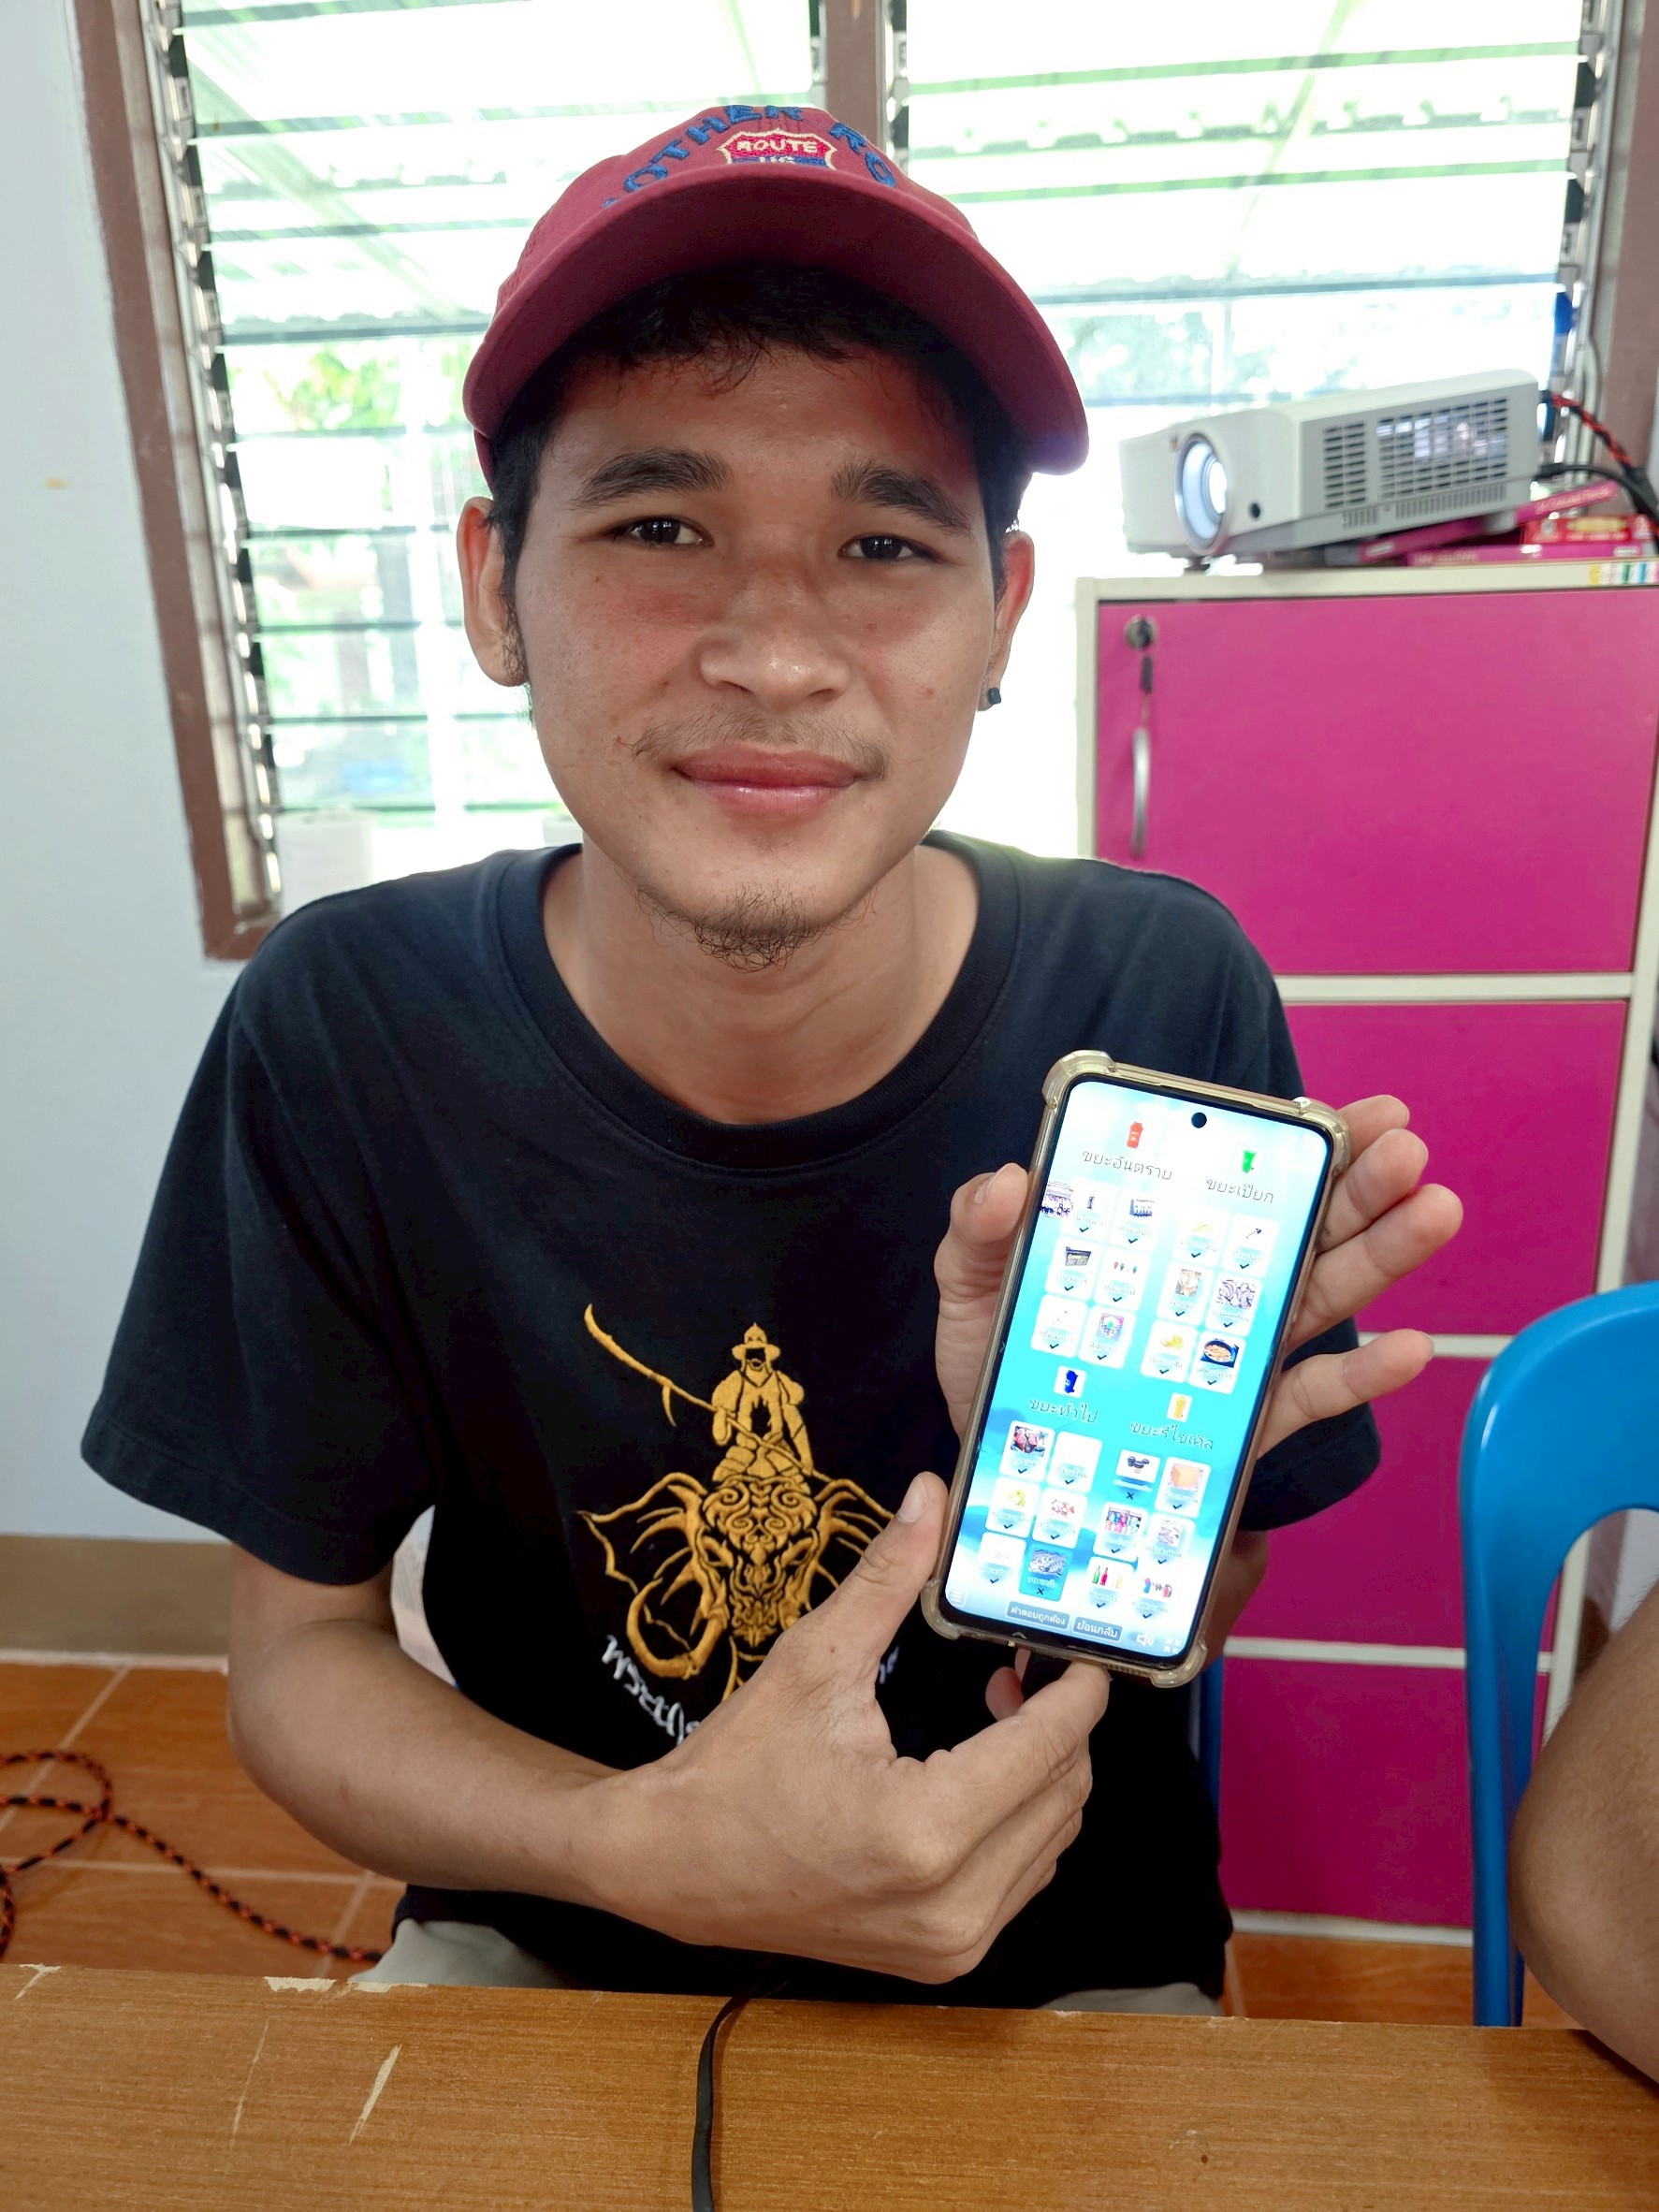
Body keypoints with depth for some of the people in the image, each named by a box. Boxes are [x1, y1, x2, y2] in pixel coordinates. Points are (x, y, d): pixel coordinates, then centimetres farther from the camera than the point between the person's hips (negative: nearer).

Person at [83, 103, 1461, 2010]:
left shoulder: (1161, 998, -19)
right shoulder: (344, 1030, -17)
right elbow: (294, 1652, -7)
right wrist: (647, 1845, -25)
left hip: (1061, 1953, 2)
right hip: (546, 1941, 0)